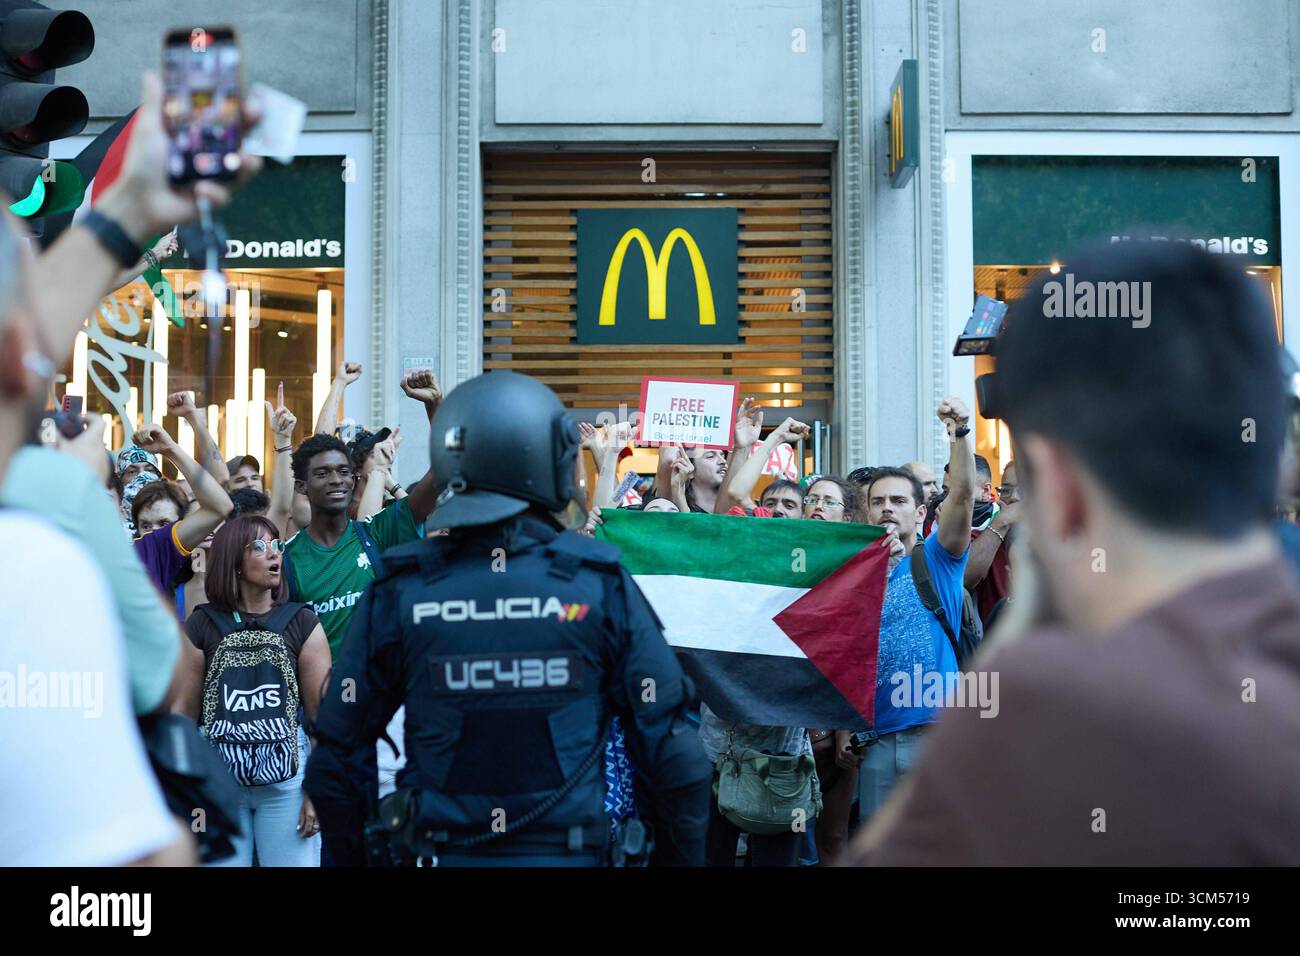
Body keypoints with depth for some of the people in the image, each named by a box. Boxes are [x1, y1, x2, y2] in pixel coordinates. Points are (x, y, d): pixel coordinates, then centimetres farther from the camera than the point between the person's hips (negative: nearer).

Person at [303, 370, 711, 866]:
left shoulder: (396, 592, -7)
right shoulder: (603, 586, -10)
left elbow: (338, 760, -2)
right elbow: (671, 754, -9)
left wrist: (355, 853, 12)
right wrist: (683, 855, 4)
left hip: (440, 851, 1)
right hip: (568, 852, -1)